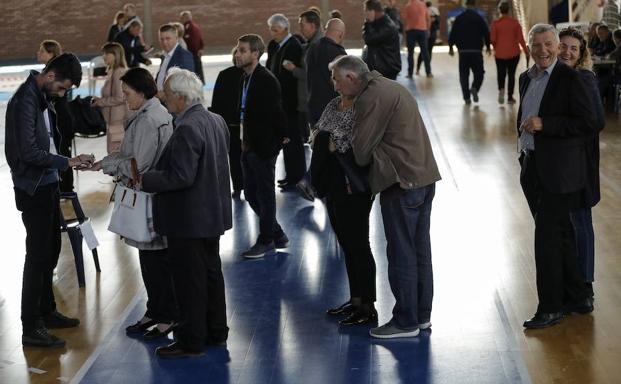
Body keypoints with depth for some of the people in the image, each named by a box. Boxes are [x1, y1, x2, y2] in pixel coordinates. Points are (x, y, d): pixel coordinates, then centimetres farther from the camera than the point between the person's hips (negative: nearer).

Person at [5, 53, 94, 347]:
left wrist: (71, 161, 4)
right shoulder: (25, 100, -18)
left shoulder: (43, 96, 10)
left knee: (51, 250, 17)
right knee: (37, 255, -6)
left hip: (48, 185, 9)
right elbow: (29, 151, -22)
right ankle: (31, 328, -1)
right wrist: (67, 162, -16)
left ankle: (46, 311, 31)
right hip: (33, 189, -9)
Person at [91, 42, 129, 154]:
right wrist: (100, 100, 7)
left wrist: (101, 102, -10)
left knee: (114, 153, -8)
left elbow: (119, 98, -20)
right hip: (114, 120, 10)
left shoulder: (119, 73, -15)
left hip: (118, 121, -10)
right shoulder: (112, 72, 16)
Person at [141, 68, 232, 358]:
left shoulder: (187, 129, -23)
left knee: (189, 280, 1)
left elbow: (181, 177, -26)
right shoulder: (216, 121, 6)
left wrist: (144, 180, -17)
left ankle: (191, 340, 11)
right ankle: (216, 331, 30)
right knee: (211, 272, 19)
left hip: (188, 220, -9)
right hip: (212, 213, 10)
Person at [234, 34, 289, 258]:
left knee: (265, 195, 4)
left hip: (263, 147, -9)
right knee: (251, 194, 15)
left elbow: (276, 111, -17)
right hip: (248, 147, 9)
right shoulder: (246, 78, 10)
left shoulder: (266, 80, -18)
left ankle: (266, 241, 17)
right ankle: (277, 235, 27)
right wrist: (244, 141, 11)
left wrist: (281, 137, -10)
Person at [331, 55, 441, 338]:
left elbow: (361, 149, -12)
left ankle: (406, 322, 6)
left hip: (402, 184, -10)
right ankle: (422, 314, 25)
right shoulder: (392, 88, 18)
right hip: (424, 177, 10)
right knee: (419, 249, 16)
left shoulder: (371, 97, -13)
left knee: (401, 254, -1)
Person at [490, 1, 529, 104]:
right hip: (514, 53, 1)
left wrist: (495, 48, 14)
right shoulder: (515, 22, -2)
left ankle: (501, 89, -17)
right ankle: (510, 96, 10)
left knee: (501, 74, 12)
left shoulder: (495, 23, -6)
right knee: (511, 74, 11)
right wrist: (526, 52, 5)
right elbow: (520, 39, -4)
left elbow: (493, 39, -6)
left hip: (500, 53, -1)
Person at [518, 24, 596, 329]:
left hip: (559, 172, -8)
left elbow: (588, 124, -17)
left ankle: (550, 307, 3)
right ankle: (576, 298, 26)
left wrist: (544, 124, -21)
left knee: (547, 236, -7)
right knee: (560, 235, 15)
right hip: (533, 167, 8)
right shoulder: (527, 78, 12)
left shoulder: (570, 79, -11)